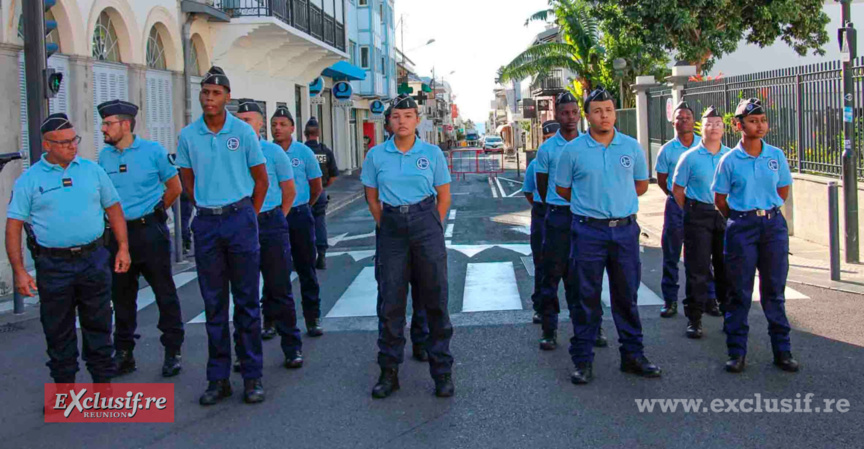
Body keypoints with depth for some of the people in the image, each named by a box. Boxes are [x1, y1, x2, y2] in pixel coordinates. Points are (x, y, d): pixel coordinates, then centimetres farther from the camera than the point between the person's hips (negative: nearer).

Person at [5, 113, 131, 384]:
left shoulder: (92, 170, 7)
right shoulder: (29, 180, -1)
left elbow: (113, 209, 13)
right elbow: (13, 227, -2)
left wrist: (123, 247, 5)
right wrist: (19, 271, -9)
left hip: (94, 260, 2)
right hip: (53, 267, -2)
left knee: (98, 326, 9)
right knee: (58, 332, 7)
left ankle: (103, 380, 20)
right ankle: (64, 386, 20)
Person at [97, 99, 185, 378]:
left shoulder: (153, 151, -3)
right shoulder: (104, 156, 6)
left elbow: (175, 187, 4)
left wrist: (152, 212, 7)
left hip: (150, 232, -4)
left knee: (165, 294, 1)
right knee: (121, 296, 10)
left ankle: (172, 352, 10)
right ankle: (123, 353, 21)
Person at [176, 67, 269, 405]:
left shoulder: (243, 132, -2)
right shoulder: (188, 136, 3)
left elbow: (260, 179, 6)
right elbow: (188, 183, 14)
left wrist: (247, 216, 8)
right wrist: (209, 209, 11)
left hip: (240, 218, -2)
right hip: (206, 223, 2)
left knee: (247, 301, 2)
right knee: (214, 304, 7)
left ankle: (252, 377, 9)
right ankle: (218, 379, 14)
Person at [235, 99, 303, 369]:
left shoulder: (274, 152, 0)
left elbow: (289, 191, 7)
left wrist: (274, 218, 10)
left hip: (271, 224, -2)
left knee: (279, 288, 0)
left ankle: (292, 348, 7)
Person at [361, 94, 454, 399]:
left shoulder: (432, 153, 1)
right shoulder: (376, 155, 4)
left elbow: (444, 196, 6)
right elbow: (372, 198, 11)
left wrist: (432, 229, 3)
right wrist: (386, 226, 5)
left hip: (426, 224, -1)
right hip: (391, 227, 1)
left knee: (435, 299, 1)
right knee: (390, 301, 4)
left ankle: (442, 370, 12)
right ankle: (389, 371, 15)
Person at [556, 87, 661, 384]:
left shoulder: (631, 147, 6)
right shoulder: (573, 150, -1)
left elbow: (641, 184, 16)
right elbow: (562, 189, 8)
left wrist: (617, 201, 11)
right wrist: (590, 205, 10)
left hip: (625, 229, 2)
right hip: (588, 231, -2)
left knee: (627, 295, 10)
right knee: (586, 297, 3)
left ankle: (633, 355, 21)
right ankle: (583, 360, 11)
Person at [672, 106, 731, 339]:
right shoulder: (690, 157, -2)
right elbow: (677, 189, 4)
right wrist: (691, 212, 3)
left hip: (725, 215, 3)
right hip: (698, 216, -3)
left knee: (726, 267, 9)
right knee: (697, 269, -2)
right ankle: (694, 319, 5)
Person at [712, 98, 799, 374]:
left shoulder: (776, 155, 4)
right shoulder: (729, 160, -4)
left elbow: (784, 189, 15)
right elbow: (720, 199, 3)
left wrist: (767, 211, 12)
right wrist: (741, 219, 9)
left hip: (774, 225, 2)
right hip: (741, 227, -2)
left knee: (774, 291, 8)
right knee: (740, 292, 3)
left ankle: (782, 351, 17)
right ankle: (737, 352, 11)